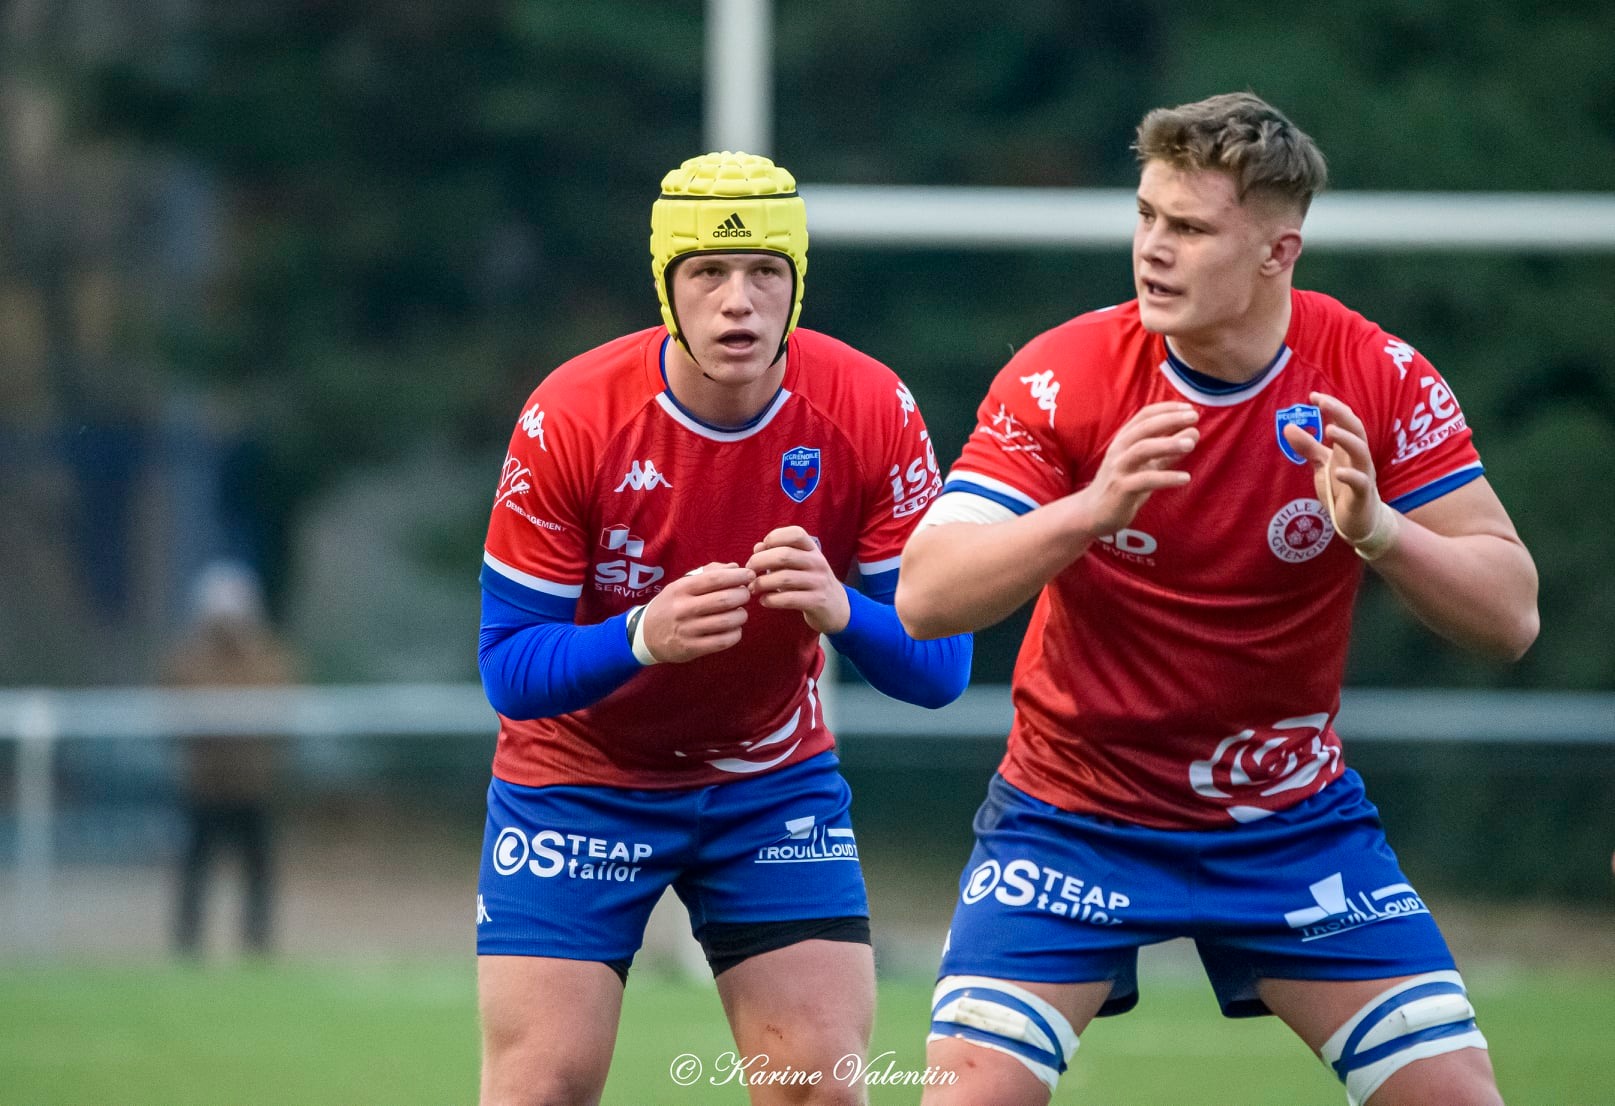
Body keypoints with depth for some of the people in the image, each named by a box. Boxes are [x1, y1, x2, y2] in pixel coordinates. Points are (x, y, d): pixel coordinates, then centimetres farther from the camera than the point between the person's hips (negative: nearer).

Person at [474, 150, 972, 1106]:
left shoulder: (872, 411, -17)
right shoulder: (569, 418, -22)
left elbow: (940, 667, -15)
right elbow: (509, 667, -20)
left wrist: (840, 609, -38)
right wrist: (641, 637, -40)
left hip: (775, 779, 2)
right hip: (580, 776, -2)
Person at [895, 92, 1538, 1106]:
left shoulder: (1381, 382, -12)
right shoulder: (1062, 376, -15)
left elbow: (1510, 617, -13)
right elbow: (925, 599, -22)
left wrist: (1373, 527, -31)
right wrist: (1093, 507, -37)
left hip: (1292, 819, 2)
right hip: (1072, 819, -2)